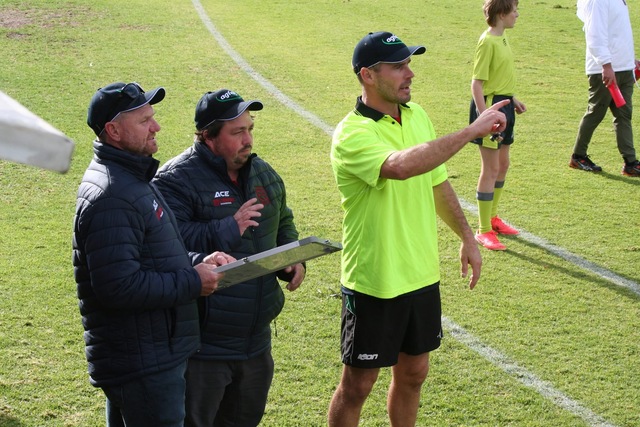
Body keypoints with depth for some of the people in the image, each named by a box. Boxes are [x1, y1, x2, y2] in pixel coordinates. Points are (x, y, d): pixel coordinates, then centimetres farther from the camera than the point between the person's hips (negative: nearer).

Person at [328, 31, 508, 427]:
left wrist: (467, 237, 18)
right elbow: (401, 166, -41)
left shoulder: (417, 116, 4)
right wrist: (472, 131, -38)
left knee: (413, 374, 19)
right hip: (374, 283, -7)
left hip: (423, 275, 7)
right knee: (357, 386, 6)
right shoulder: (352, 135, -21)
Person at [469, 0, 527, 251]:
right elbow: (477, 84, -21)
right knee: (491, 168, -5)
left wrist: (513, 101, 20)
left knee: (502, 164, 18)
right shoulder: (487, 42, -18)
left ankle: (492, 217, 34)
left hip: (504, 105, 10)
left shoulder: (502, 38, 10)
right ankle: (483, 231, 2)